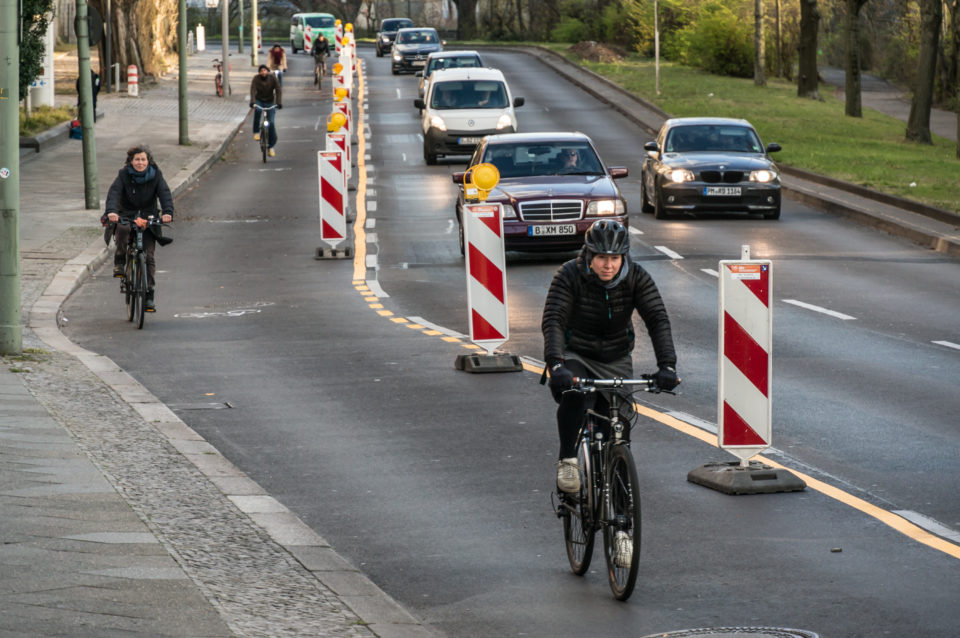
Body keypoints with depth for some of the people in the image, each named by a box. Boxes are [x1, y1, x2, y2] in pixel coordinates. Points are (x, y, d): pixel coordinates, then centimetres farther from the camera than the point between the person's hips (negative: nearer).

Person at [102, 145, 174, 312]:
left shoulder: (155, 175, -6)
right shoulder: (124, 175, -10)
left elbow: (165, 193, -17)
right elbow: (114, 192, -23)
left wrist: (167, 212, -37)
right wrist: (111, 211, -43)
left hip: (148, 218, 1)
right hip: (126, 215, -1)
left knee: (149, 255, -8)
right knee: (122, 230, -37)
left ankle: (149, 296, -3)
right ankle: (119, 262, -12)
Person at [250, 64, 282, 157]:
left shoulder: (273, 78, -12)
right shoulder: (256, 78, -13)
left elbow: (278, 90, -18)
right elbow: (253, 90, -23)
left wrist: (278, 103, -30)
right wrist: (252, 102, -39)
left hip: (270, 102, 0)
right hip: (259, 101, 0)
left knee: (271, 123, -9)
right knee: (257, 111, -37)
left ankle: (271, 146, 3)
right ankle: (256, 132, -21)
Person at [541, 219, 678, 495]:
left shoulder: (637, 277, -15)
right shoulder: (570, 275, -20)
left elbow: (658, 320, -22)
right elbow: (552, 321, -30)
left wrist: (667, 366, -38)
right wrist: (556, 365, -46)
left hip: (616, 361, 3)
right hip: (576, 356, -2)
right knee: (573, 396, -35)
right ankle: (567, 461, -22)